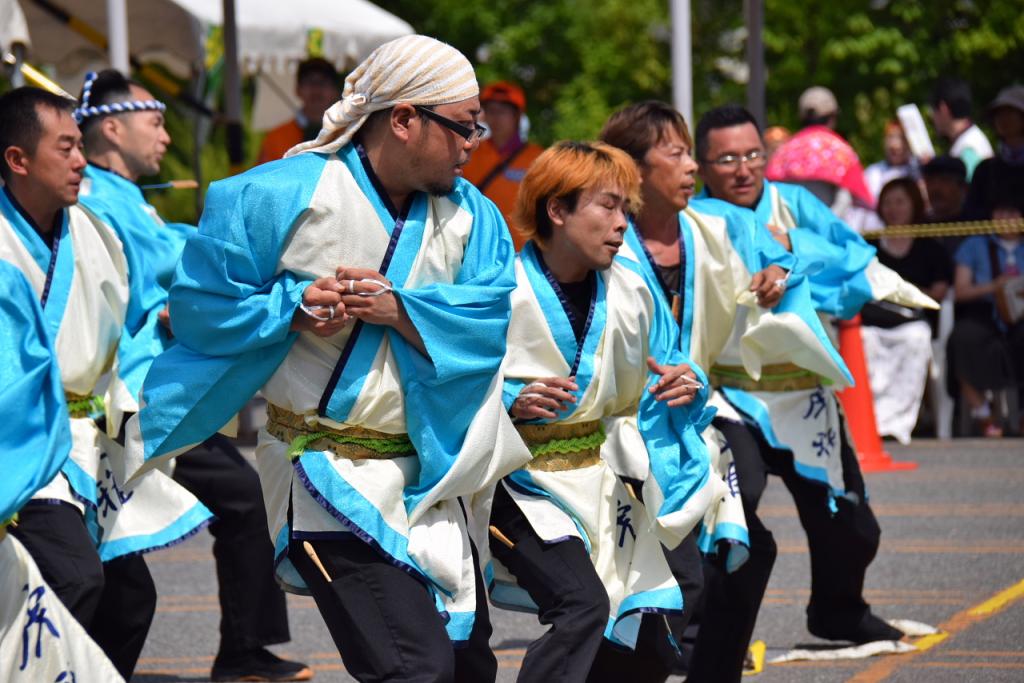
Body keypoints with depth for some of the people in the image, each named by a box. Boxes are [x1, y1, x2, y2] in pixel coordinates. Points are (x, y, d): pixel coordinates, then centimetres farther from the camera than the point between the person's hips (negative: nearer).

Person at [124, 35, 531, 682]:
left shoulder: (468, 213, 3)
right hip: (330, 476, -7)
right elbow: (200, 301, -8)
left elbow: (487, 318, -7)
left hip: (430, 471, 7)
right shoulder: (287, 195, -12)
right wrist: (295, 309, -21)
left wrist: (398, 308, -21)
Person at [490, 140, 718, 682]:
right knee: (582, 605, -25)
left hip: (600, 477, 7)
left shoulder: (630, 291, 2)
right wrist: (511, 403, -28)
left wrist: (682, 385, -8)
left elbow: (646, 389, 14)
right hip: (521, 482, -7)